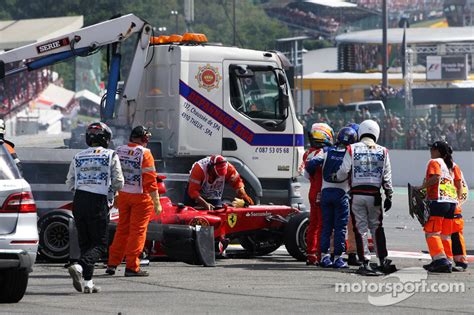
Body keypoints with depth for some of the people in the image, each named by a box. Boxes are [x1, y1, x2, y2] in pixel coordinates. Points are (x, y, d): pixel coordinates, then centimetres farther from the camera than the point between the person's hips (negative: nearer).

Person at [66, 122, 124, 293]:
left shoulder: (78, 157, 10)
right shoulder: (111, 156, 0)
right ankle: (79, 267, -26)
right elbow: (118, 183, -1)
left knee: (85, 242, 12)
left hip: (79, 200, 4)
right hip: (98, 202, -4)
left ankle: (87, 282, 8)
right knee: (99, 244, 0)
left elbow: (70, 183, 10)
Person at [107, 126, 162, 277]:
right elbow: (150, 180, -16)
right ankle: (132, 267, 1)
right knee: (137, 231, 1)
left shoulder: (119, 151, 5)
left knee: (122, 229, 16)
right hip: (140, 197, -6)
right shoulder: (144, 153, -13)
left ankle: (112, 263, 17)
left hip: (123, 195, 6)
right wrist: (156, 202, -12)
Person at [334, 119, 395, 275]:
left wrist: (335, 177, 19)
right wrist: (389, 196, 11)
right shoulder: (383, 152, 5)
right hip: (374, 195, 1)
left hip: (357, 194, -1)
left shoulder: (352, 149, -1)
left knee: (361, 229, 3)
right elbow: (387, 177, 6)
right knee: (377, 228, 13)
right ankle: (383, 261, 10)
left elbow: (343, 172, -2)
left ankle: (365, 263, 0)